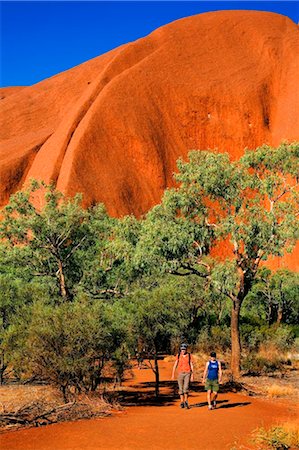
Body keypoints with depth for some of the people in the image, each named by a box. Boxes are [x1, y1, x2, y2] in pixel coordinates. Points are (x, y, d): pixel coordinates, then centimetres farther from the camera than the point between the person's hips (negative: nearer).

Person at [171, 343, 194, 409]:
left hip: (187, 373, -1)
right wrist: (173, 374, -2)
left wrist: (192, 375, -1)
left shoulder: (189, 355, 0)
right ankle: (182, 403, 14)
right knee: (181, 389, 3)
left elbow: (191, 365, 2)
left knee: (186, 388, -13)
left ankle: (186, 402, 2)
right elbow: (175, 365, 3)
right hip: (180, 373, 1)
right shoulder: (178, 356, 2)